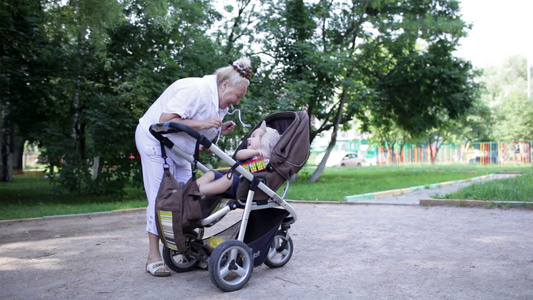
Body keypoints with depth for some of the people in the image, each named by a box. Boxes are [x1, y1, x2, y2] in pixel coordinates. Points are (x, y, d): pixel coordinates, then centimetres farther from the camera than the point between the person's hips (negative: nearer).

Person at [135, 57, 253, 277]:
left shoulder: (218, 100, 5)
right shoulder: (195, 90, -25)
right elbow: (166, 120, -31)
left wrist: (220, 130, -7)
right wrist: (202, 124, -32)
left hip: (176, 148, 9)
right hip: (155, 141, -9)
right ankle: (153, 257, -4)